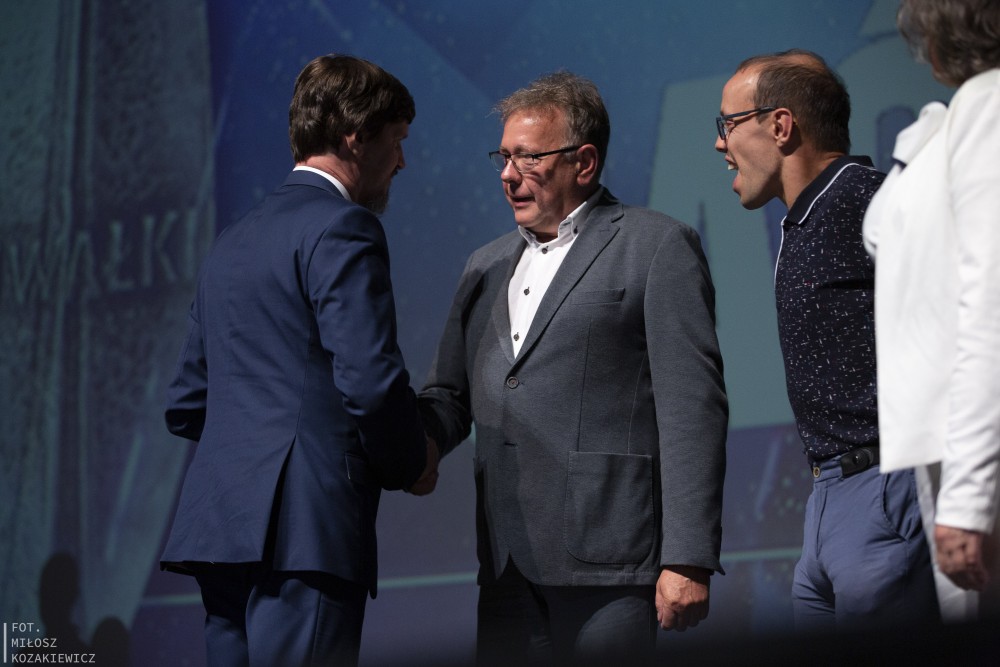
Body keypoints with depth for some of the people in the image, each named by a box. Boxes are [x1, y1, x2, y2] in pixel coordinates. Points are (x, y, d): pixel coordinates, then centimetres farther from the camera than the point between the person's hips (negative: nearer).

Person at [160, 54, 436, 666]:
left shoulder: (234, 242, 22)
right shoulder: (343, 229, -5)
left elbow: (187, 405, 24)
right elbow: (371, 379, -16)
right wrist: (413, 463, 2)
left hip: (220, 523, 9)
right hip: (305, 533, -9)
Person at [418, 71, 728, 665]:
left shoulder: (658, 247, 1)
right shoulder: (487, 267, 21)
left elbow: (693, 410, -6)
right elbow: (450, 399, 23)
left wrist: (688, 561, -13)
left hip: (607, 568, -6)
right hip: (508, 567, 6)